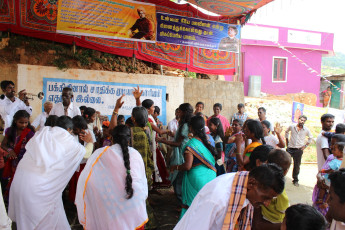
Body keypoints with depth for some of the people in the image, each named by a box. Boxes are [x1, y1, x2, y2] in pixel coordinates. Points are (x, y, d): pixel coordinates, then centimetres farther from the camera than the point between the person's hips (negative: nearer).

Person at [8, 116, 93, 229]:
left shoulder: (43, 132, 6)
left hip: (19, 178, 6)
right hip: (38, 185, -6)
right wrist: (90, 142, 30)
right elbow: (87, 152, 10)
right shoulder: (68, 141, -4)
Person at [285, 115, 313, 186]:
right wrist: (287, 141, 11)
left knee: (297, 165, 8)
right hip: (290, 148, 0)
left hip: (299, 150, 0)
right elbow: (286, 132, 16)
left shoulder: (306, 130, -3)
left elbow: (310, 138, 14)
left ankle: (295, 180, 23)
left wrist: (305, 145, 5)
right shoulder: (292, 126, -4)